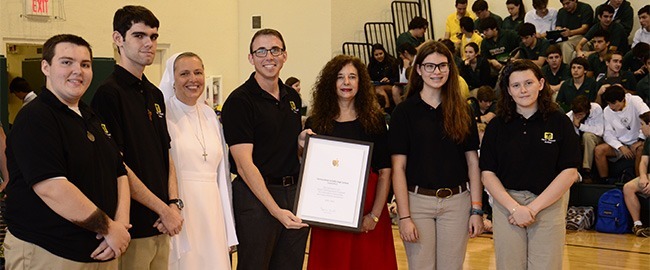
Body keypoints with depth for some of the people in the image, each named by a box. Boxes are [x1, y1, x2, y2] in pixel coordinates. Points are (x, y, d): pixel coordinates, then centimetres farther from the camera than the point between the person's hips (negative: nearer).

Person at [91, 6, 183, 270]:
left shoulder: (155, 94, 13)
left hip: (161, 227, 7)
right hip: (131, 227, -7)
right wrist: (163, 209, -12)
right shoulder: (108, 94, -12)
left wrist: (174, 203, 0)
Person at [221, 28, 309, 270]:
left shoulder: (293, 97, 12)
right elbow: (244, 163, -16)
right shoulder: (239, 101, -10)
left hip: (294, 193, 6)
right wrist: (275, 210, -23)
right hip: (256, 196, -6)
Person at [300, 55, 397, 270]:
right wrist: (302, 147, -13)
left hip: (367, 213, 0)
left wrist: (375, 215, -9)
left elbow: (385, 171, -1)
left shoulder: (374, 120, 2)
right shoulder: (316, 123, 3)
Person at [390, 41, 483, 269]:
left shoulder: (462, 111, 7)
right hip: (418, 201, -2)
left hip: (456, 201, 2)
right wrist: (404, 216, -10)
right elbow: (398, 167, -5)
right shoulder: (405, 111, -1)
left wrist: (476, 209, 0)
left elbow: (473, 163, 7)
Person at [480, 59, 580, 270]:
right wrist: (515, 207, -13)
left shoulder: (559, 122, 0)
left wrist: (534, 207, -11)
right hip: (506, 206, 1)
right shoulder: (497, 126, 4)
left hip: (549, 206, -1)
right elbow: (488, 175, 0)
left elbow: (570, 172, -4)